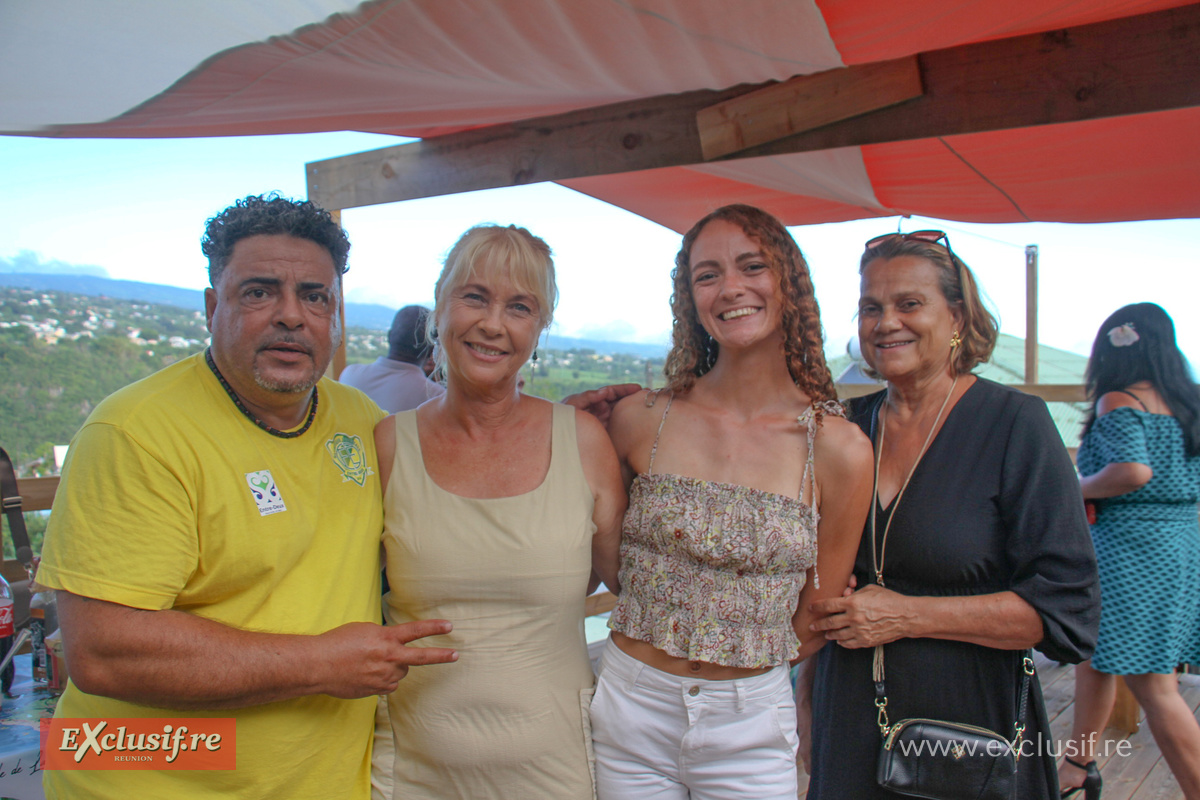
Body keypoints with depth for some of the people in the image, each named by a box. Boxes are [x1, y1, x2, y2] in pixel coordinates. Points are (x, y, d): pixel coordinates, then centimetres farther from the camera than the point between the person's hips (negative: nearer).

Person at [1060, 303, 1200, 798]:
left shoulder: (1118, 401, -12)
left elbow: (1134, 471, -26)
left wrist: (1075, 490, -10)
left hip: (1129, 549, -9)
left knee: (1154, 686, -2)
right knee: (1094, 657, 20)